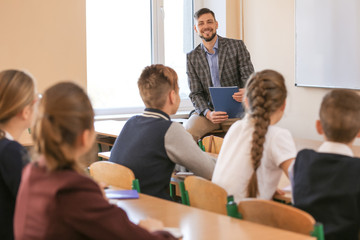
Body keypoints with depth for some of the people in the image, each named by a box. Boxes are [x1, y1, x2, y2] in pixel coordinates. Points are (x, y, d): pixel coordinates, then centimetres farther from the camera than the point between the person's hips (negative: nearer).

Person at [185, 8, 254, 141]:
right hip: (209, 109, 1)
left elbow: (249, 76, -2)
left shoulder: (236, 46, 3)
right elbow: (195, 94, 4)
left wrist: (246, 91, -28)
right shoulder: (192, 57, 8)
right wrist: (208, 113, -18)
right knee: (187, 132, -28)